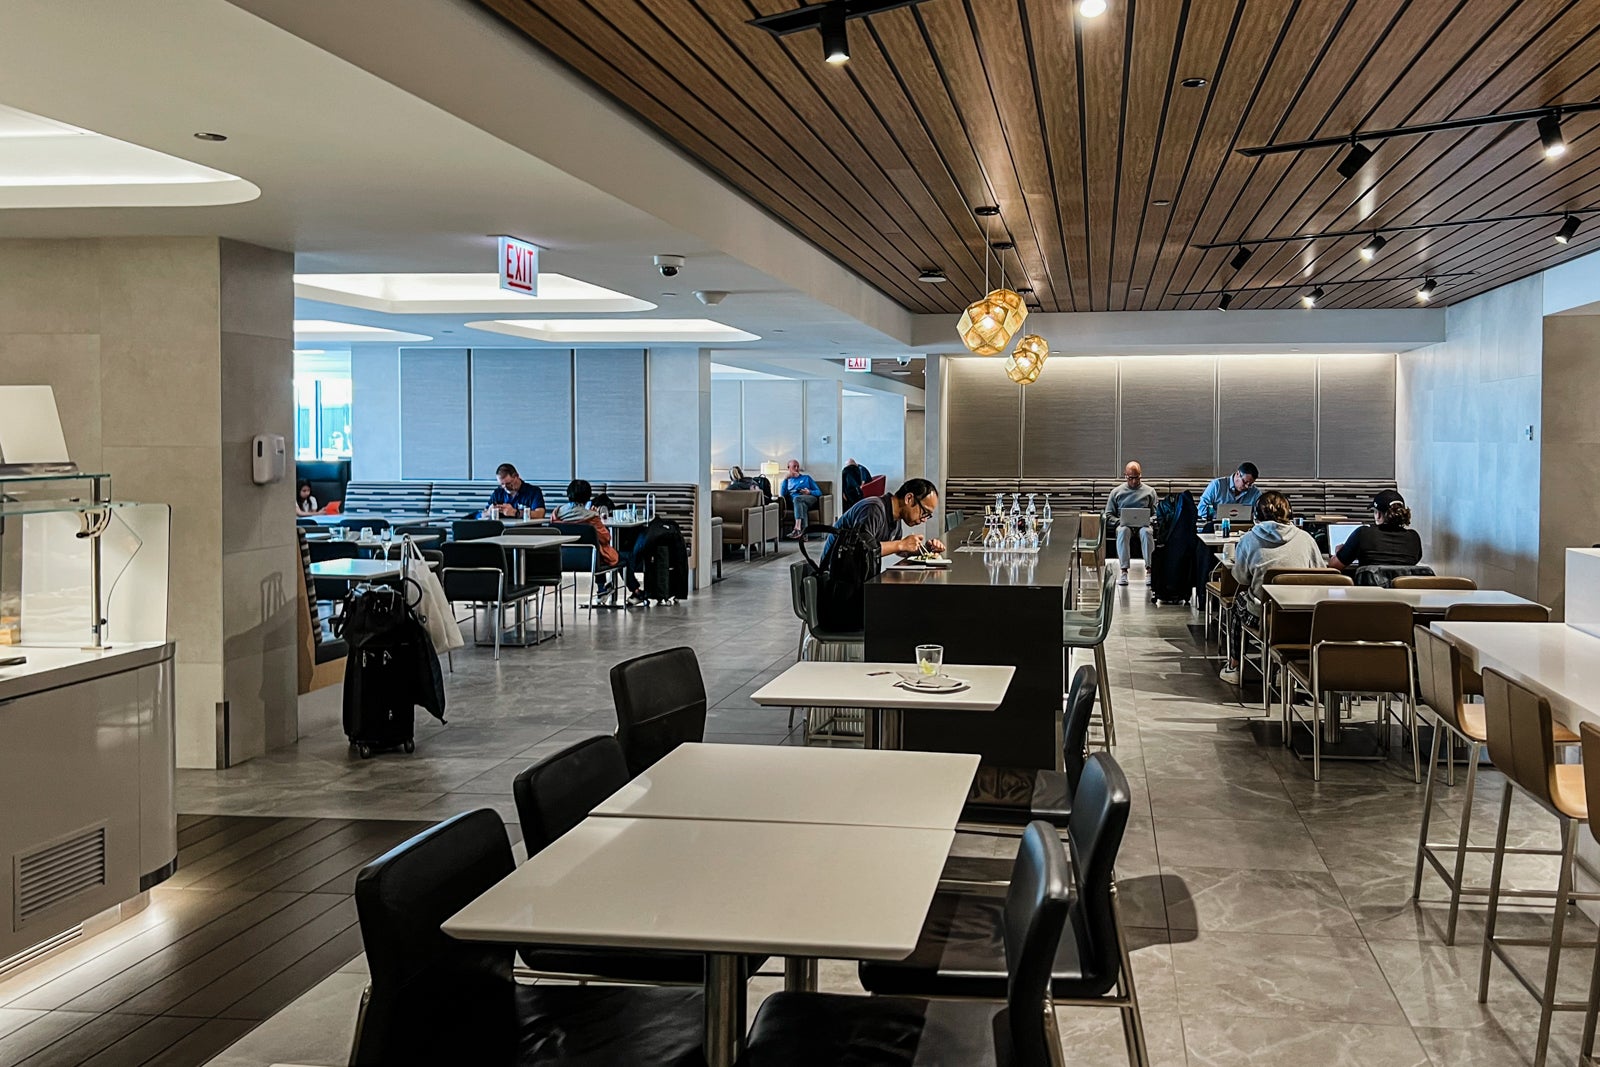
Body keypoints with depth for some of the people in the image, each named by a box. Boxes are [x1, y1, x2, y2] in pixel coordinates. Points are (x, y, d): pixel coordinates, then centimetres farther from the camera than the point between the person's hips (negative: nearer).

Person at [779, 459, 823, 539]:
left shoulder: (807, 478, 26)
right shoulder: (788, 481, 29)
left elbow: (819, 492, 15)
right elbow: (781, 495, 7)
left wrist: (809, 492, -6)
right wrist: (785, 480, 4)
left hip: (811, 499, -2)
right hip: (794, 503, 2)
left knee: (797, 498, -36)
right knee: (803, 505, -37)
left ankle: (797, 529, -55)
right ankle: (804, 532, -56)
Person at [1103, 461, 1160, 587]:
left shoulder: (1149, 491, 15)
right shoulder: (1117, 492, 15)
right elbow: (1108, 515, 13)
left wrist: (1149, 521, -10)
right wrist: (1119, 521, -7)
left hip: (1143, 524, 0)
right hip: (1124, 524, 0)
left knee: (1146, 531, -38)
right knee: (1123, 531, -38)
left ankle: (1149, 569, -40)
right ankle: (1124, 570, -43)